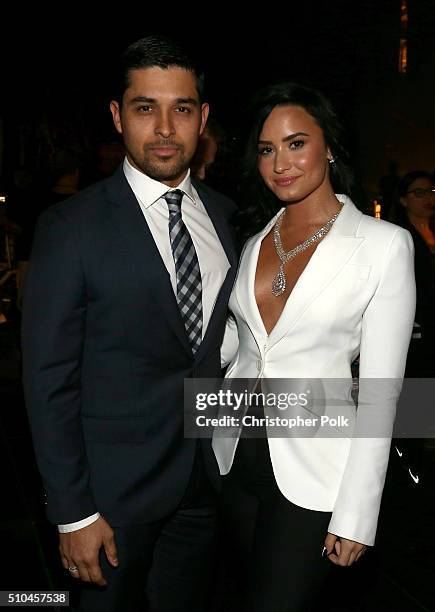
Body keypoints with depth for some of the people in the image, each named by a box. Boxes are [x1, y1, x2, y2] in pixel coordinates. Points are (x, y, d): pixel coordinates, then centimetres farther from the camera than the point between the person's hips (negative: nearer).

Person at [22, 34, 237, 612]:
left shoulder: (225, 214, 2)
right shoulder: (72, 225, -13)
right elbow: (49, 377, -13)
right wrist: (73, 513, -13)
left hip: (208, 477, 5)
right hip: (116, 484, -4)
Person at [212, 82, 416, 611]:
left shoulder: (384, 244, -10)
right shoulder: (255, 240, 6)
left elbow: (379, 389, -12)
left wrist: (355, 516, -13)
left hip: (312, 469, -5)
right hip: (235, 451, 5)